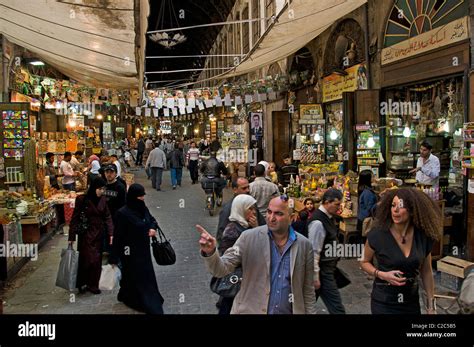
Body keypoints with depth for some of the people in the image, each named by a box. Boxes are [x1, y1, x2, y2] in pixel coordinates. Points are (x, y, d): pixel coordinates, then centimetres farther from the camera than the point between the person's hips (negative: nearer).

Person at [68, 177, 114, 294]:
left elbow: (107, 217, 6)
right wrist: (71, 237, -9)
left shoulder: (103, 200, 3)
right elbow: (75, 219, -8)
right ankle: (82, 283, 15)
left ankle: (93, 285, 21)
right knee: (88, 259, -7)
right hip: (86, 235, -5)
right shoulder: (82, 199, -10)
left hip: (98, 234, 5)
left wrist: (110, 233, -5)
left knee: (97, 260, 8)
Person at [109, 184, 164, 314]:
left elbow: (152, 220, 18)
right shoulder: (123, 213, -21)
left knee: (146, 275, 17)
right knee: (135, 277, 7)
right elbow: (118, 236, -19)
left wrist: (153, 228, -6)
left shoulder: (143, 208, 0)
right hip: (131, 252, -8)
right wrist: (114, 257, -16)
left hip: (144, 249, 8)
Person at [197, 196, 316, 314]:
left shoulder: (304, 245, -5)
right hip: (250, 310, -1)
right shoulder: (248, 237, -10)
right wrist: (210, 252, -33)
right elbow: (222, 269, -15)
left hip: (288, 312, 2)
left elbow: (308, 290, 2)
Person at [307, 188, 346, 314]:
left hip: (327, 269, 9)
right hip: (322, 271, -9)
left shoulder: (328, 217, 8)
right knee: (337, 308, -2)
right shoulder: (318, 222, -22)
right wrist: (315, 277, -19)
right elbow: (314, 252, -22)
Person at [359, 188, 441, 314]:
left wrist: (431, 305, 7)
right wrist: (382, 275, -17)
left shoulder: (423, 236, -6)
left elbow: (426, 271, 5)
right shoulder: (377, 235, -15)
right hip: (383, 302, -3)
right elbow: (365, 262, 0)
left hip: (411, 301, 3)